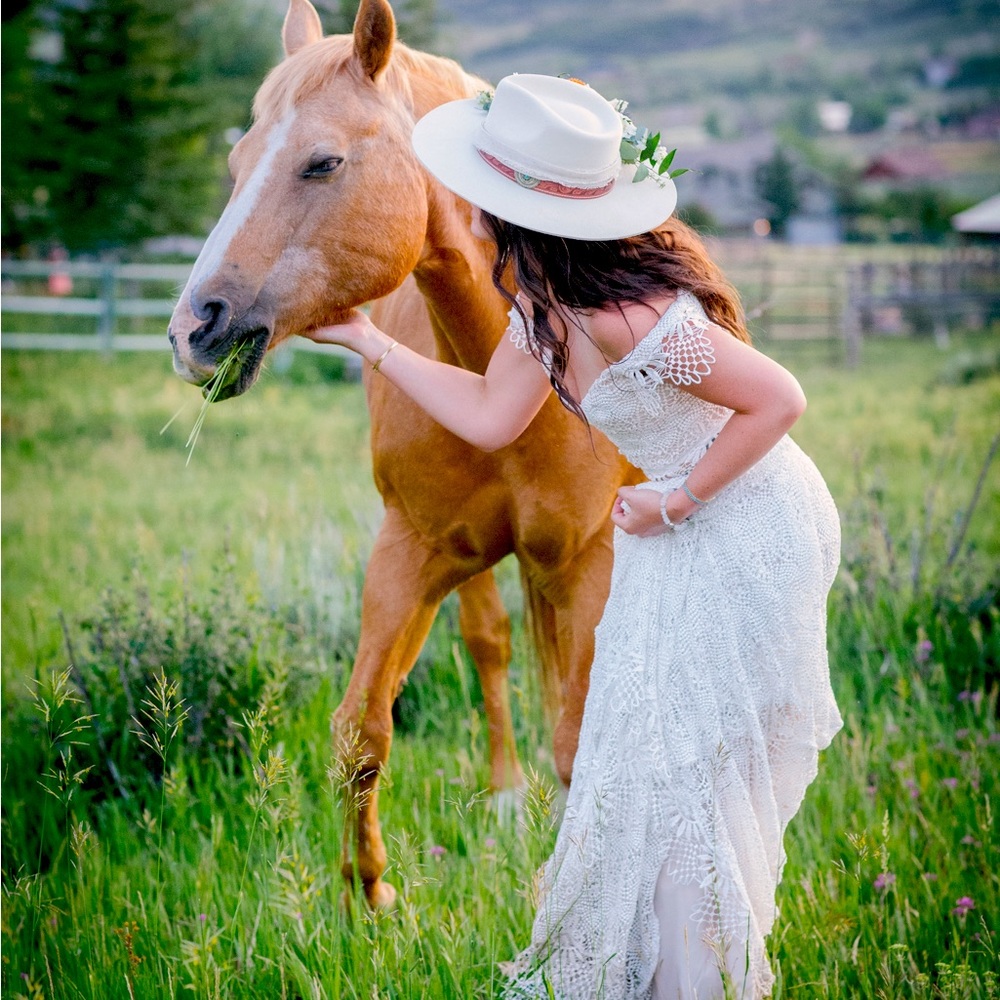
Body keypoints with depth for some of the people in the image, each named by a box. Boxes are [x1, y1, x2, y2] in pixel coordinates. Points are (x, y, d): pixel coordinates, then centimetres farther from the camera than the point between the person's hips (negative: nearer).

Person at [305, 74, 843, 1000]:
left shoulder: (630, 318, -33)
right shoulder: (547, 295, -5)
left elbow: (779, 400, -27)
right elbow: (490, 416, 3)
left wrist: (676, 502, -19)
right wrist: (365, 339, 6)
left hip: (744, 537, -9)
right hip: (685, 537, 9)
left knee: (686, 762, 3)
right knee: (644, 741, 19)